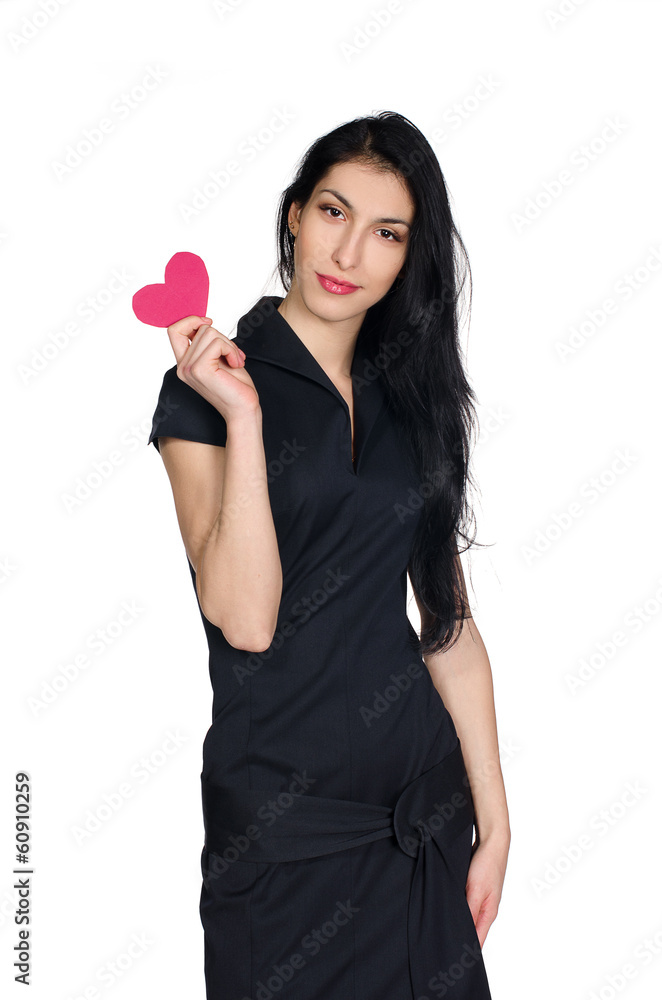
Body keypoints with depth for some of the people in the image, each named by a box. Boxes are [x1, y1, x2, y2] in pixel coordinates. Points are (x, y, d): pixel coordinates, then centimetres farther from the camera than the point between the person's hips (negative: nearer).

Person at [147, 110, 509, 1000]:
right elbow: (244, 619, -17)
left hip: (425, 797, 4)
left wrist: (494, 823, 4)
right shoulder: (210, 387, -7)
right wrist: (241, 417, -24)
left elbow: (449, 618, 6)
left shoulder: (414, 395, 6)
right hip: (282, 814, -4)